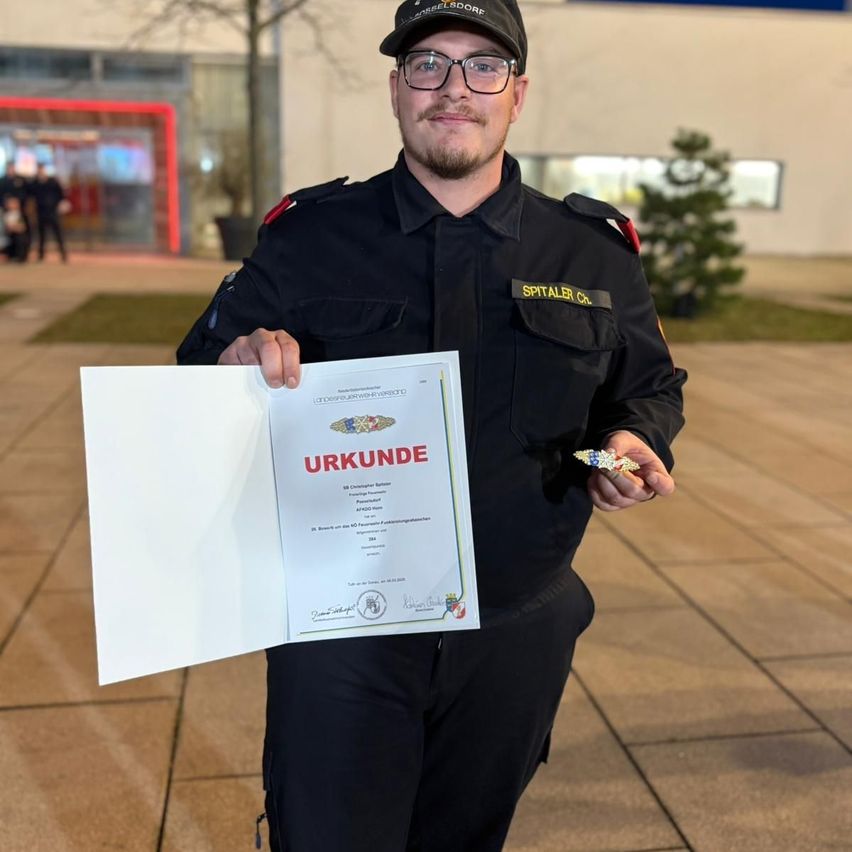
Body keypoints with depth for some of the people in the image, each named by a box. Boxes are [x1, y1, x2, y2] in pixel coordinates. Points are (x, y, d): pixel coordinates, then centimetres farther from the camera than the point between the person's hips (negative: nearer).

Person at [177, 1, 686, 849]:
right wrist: (239, 363, -21)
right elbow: (197, 371, 2)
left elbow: (650, 386, 13)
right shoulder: (307, 239, -4)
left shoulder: (594, 255, 1)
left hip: (515, 640, 3)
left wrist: (634, 441, -10)